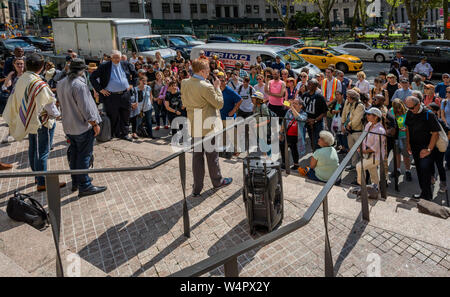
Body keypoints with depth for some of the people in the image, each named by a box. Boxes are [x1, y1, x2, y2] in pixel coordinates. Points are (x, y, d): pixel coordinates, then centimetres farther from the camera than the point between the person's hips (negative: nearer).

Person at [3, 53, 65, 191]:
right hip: (42, 123, -8)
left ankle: (37, 176, 35)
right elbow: (49, 104, -17)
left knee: (33, 149, 19)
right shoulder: (39, 84, -24)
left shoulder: (21, 80, 1)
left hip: (28, 122, 9)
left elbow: (14, 100, 10)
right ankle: (42, 183, 6)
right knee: (42, 152, -1)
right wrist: (56, 114, 2)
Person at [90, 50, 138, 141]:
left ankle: (125, 134, 20)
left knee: (125, 116, 9)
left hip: (125, 95, 3)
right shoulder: (104, 66, -3)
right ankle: (117, 134, 17)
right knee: (114, 117, 4)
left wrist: (132, 84, 10)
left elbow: (135, 74, 21)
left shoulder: (126, 65, 7)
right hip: (111, 96, -3)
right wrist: (100, 89, -5)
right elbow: (92, 77, 0)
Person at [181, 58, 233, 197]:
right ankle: (217, 181, 29)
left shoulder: (184, 83, 0)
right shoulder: (206, 87, -21)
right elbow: (219, 104, -13)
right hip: (207, 126, -6)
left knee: (197, 156, 11)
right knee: (212, 155, 11)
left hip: (193, 126, 6)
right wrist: (217, 87, -4)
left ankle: (197, 188, 15)